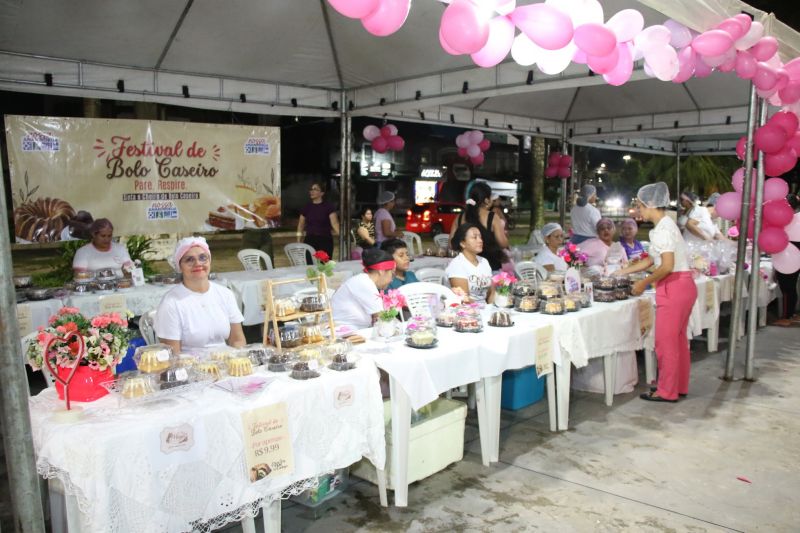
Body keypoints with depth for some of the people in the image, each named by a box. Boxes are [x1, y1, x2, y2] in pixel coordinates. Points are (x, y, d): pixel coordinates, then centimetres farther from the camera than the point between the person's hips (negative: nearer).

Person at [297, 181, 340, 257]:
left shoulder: (328, 207, -4)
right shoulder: (306, 207, 6)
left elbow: (334, 223, -15)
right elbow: (301, 225, 14)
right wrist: (298, 241, 7)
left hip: (325, 240, -2)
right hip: (309, 240, 2)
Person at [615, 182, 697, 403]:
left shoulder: (662, 229, -17)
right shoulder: (666, 225, 14)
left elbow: (667, 266, -24)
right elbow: (651, 260, 20)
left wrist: (643, 283, -12)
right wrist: (621, 272, 21)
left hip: (674, 288, -10)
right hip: (682, 286, 10)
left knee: (666, 341, 0)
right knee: (678, 339, 17)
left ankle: (667, 391, 10)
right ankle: (679, 386, 28)